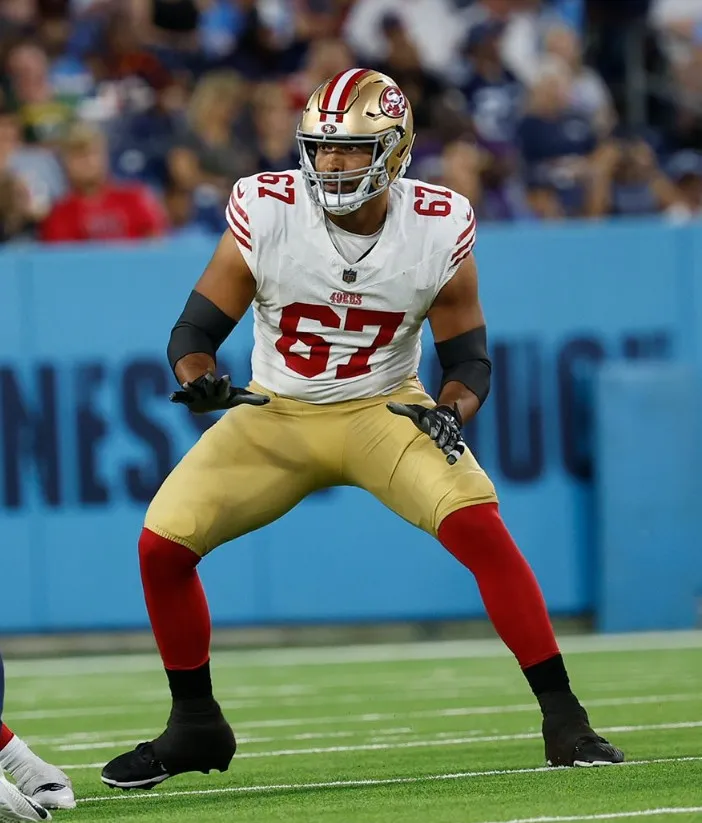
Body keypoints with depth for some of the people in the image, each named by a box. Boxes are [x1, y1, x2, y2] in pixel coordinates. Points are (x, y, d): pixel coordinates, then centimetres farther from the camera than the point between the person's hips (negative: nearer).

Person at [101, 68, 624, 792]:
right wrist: (198, 378, -31)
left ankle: (563, 719, -17)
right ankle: (195, 727, 11)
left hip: (386, 409, -1)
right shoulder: (265, 214, -17)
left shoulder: (438, 230, -14)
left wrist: (452, 410, -25)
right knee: (162, 542, -11)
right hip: (274, 415, 1)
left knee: (480, 527, -26)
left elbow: (467, 358, -3)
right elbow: (195, 330, -9)